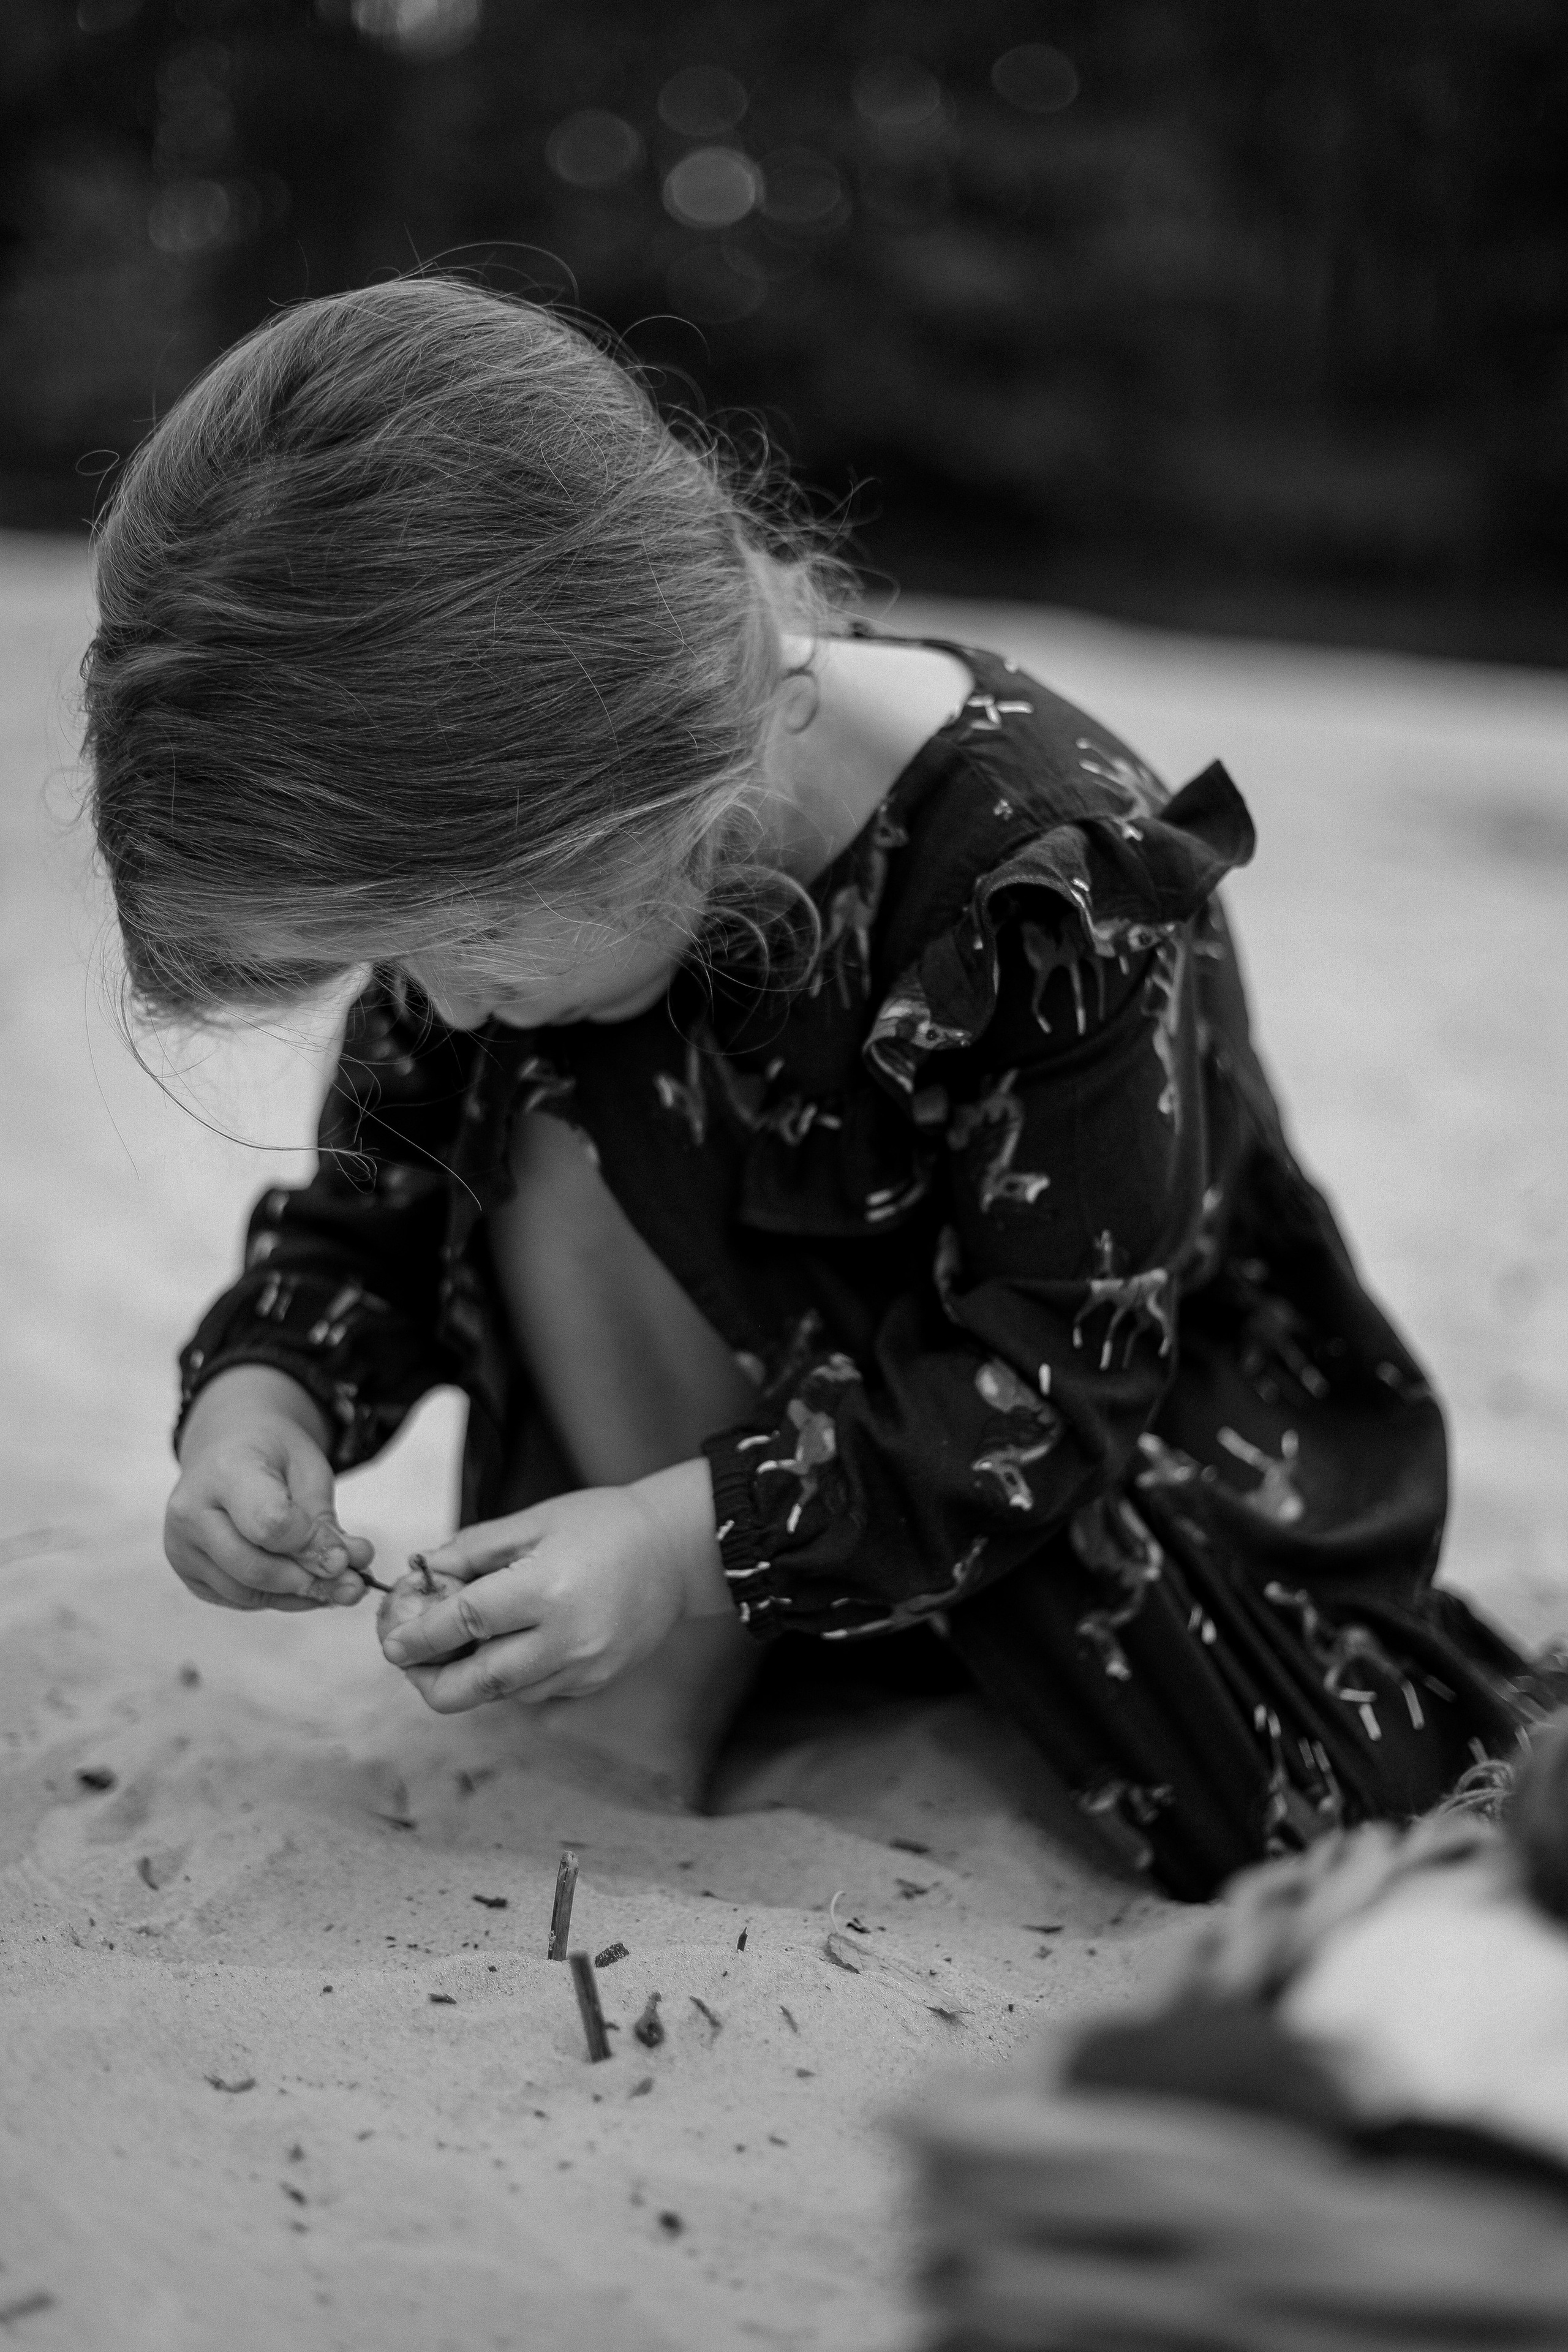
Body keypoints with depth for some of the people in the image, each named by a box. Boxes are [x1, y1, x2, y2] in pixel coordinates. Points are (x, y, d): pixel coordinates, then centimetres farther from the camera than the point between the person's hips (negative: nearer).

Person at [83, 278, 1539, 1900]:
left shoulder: (1055, 870, -32)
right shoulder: (490, 838, -16)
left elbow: (1060, 1374, -28)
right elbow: (378, 1197, -4)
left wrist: (700, 1537, -38)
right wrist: (262, 1386, -25)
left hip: (1115, 1429, -3)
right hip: (786, 1377, 4)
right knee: (562, 1156, -25)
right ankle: (629, 1802, -16)